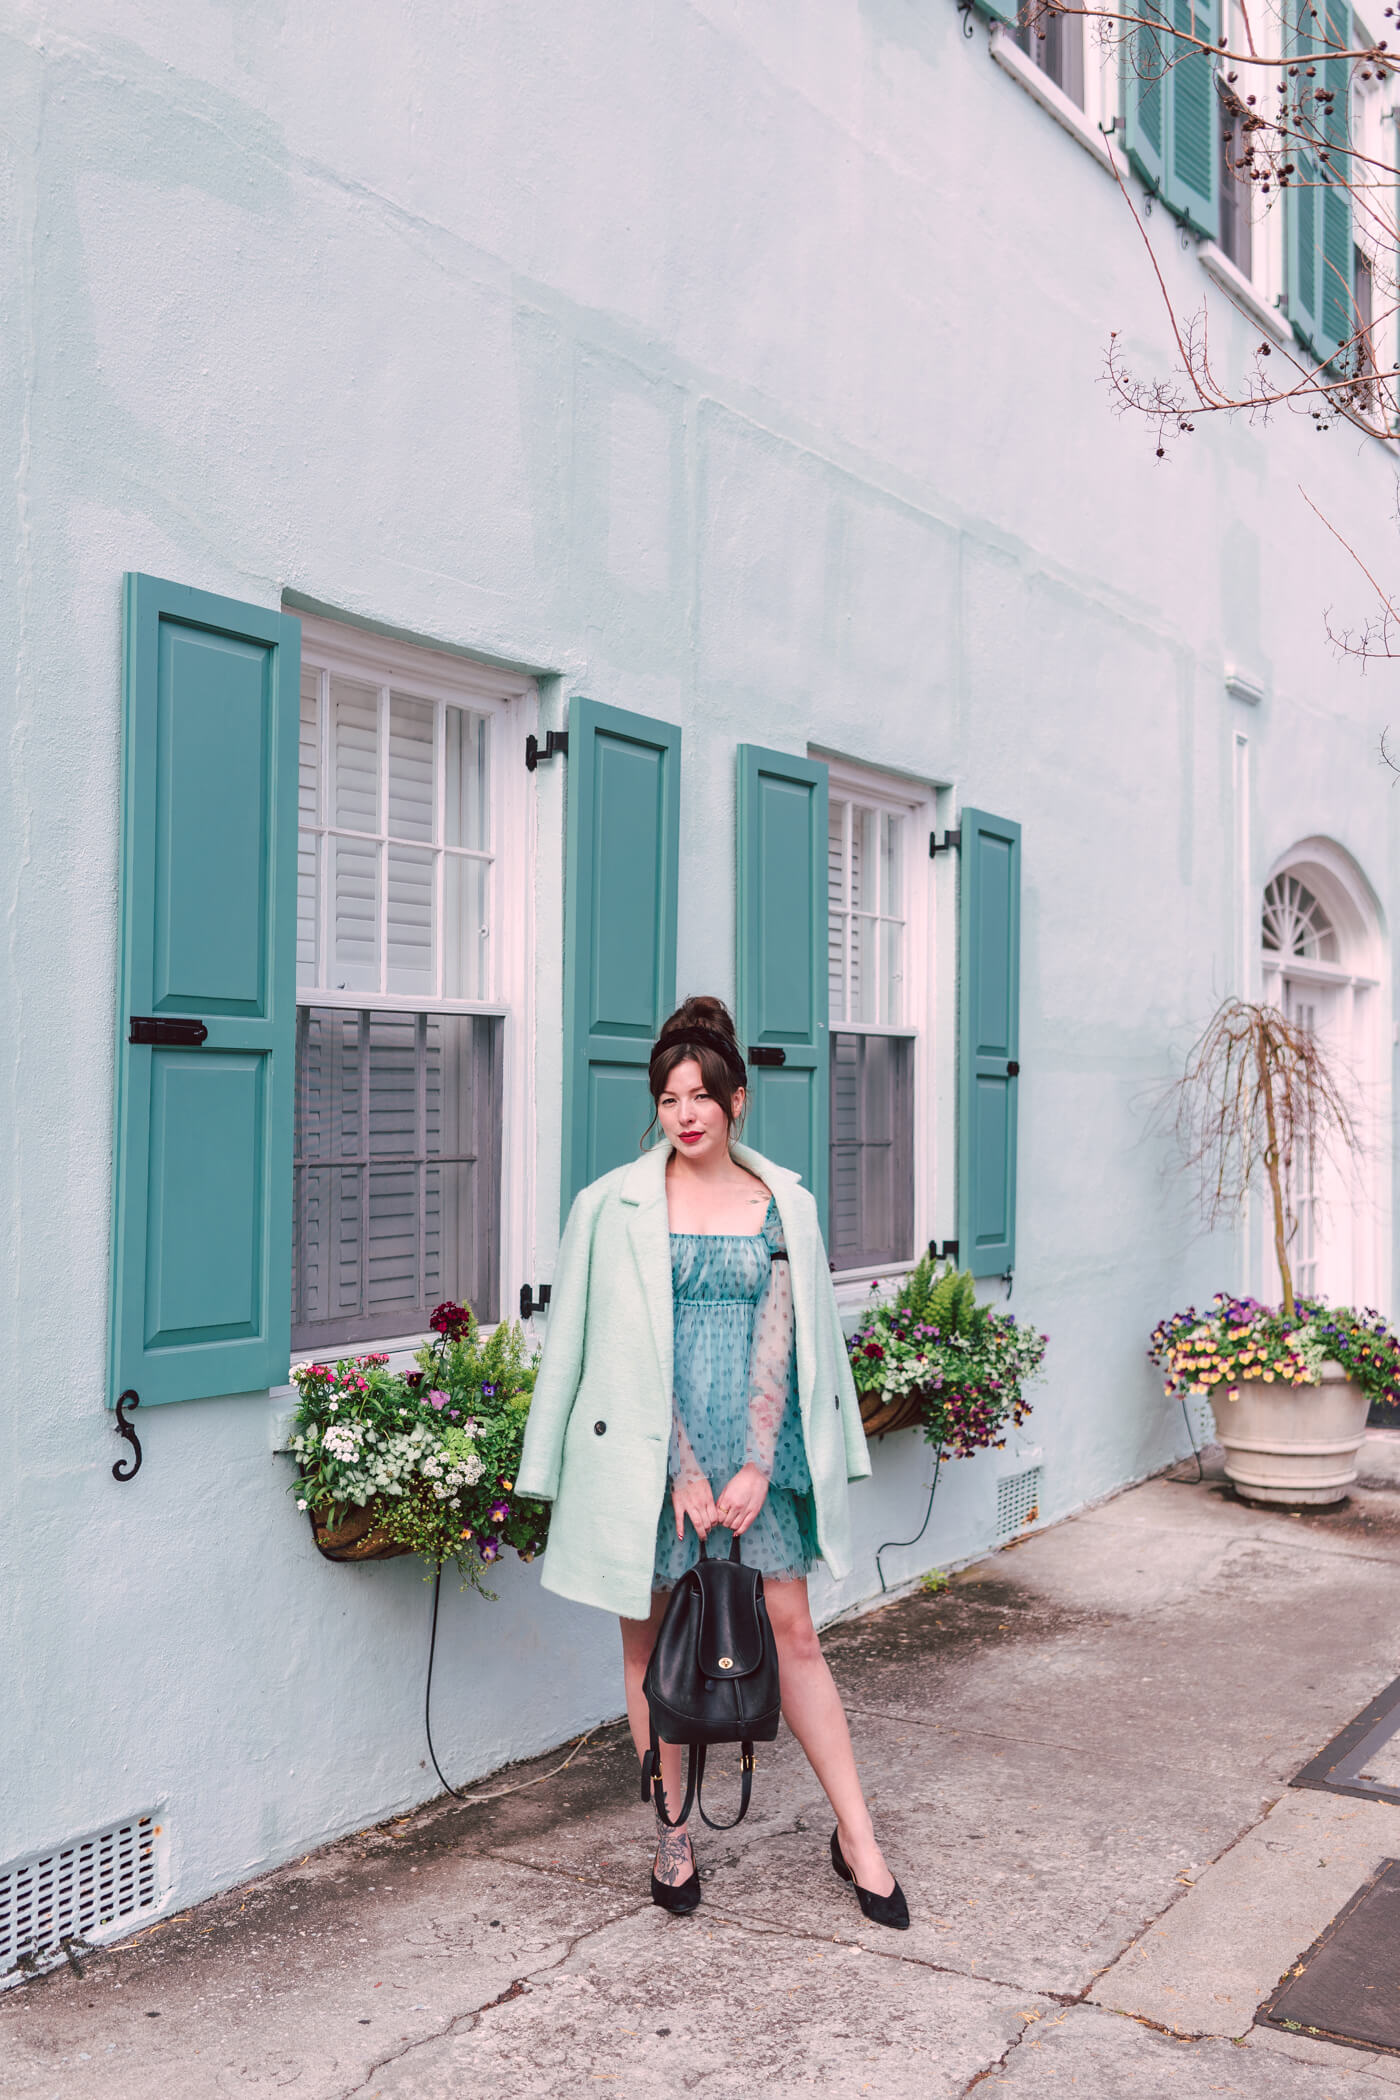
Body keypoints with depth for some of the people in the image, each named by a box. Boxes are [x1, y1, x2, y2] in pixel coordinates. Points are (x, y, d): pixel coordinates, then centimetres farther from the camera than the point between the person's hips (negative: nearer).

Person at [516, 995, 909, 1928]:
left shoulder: (783, 1204, 4)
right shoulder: (620, 1205, -2)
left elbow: (779, 1342, -1)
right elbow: (630, 1351, -7)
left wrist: (756, 1467, -10)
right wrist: (682, 1469, -12)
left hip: (753, 1449, 1)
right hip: (651, 1452, -1)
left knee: (791, 1630, 4)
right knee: (650, 1637, 7)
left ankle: (858, 1837, 16)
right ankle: (674, 1836, 23)